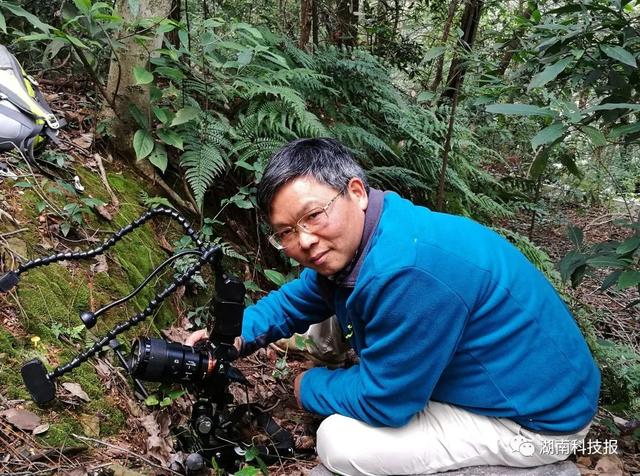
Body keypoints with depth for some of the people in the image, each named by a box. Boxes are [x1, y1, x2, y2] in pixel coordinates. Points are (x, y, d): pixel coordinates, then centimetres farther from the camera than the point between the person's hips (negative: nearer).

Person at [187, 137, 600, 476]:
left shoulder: (409, 273, -35)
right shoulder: (344, 242, -6)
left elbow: (383, 401, -25)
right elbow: (295, 300, 10)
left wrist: (307, 387, -8)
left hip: (544, 413, -8)